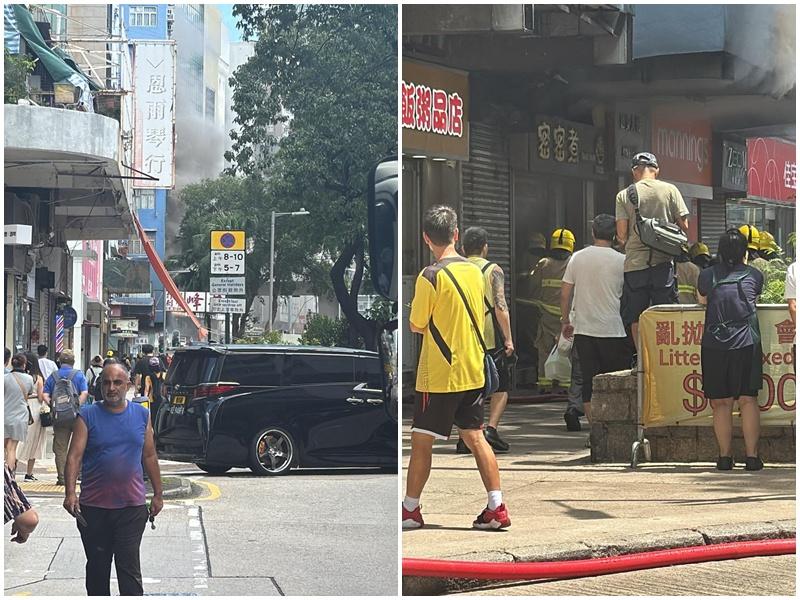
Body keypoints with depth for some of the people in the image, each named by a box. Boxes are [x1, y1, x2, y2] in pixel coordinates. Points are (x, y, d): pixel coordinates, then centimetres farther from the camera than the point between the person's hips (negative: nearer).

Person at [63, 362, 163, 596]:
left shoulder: (141, 415, 6)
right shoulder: (88, 416, -1)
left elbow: (149, 457, 13)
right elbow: (75, 456, -7)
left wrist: (158, 494, 12)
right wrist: (70, 493, -20)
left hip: (132, 506, 0)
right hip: (94, 506, 0)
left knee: (129, 567, -3)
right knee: (97, 567, 12)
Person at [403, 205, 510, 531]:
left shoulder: (431, 276, -15)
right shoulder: (474, 271, 5)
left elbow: (417, 325, -8)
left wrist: (414, 311, 11)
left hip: (439, 374, -6)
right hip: (473, 370, 6)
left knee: (421, 441, 3)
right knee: (475, 437, 9)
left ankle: (410, 510, 10)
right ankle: (497, 507, 4)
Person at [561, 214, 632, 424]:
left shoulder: (577, 258, 4)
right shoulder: (621, 260, -5)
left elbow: (565, 293, 6)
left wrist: (565, 321, 17)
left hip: (584, 330, 3)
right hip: (613, 331, -3)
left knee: (589, 383, 6)